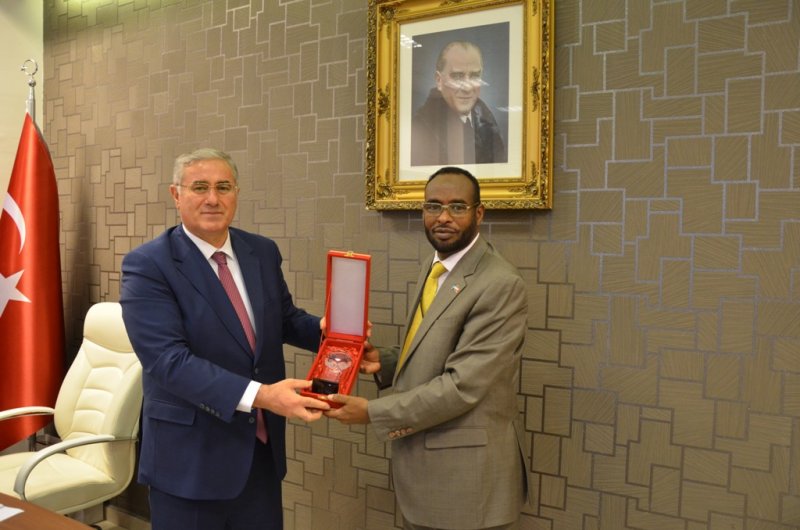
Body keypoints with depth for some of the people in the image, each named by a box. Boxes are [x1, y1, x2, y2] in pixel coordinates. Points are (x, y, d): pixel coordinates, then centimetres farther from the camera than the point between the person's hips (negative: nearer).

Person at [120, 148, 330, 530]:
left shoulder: (263, 252, 3)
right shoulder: (147, 265, -14)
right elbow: (168, 360, -23)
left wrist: (325, 329, -9)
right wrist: (258, 395, -32)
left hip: (262, 447, 5)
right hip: (189, 456, -5)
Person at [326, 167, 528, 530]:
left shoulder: (501, 284, -21)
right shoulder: (432, 267, 7)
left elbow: (462, 385, -24)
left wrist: (373, 412, -19)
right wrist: (385, 361, -1)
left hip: (467, 474, -7)